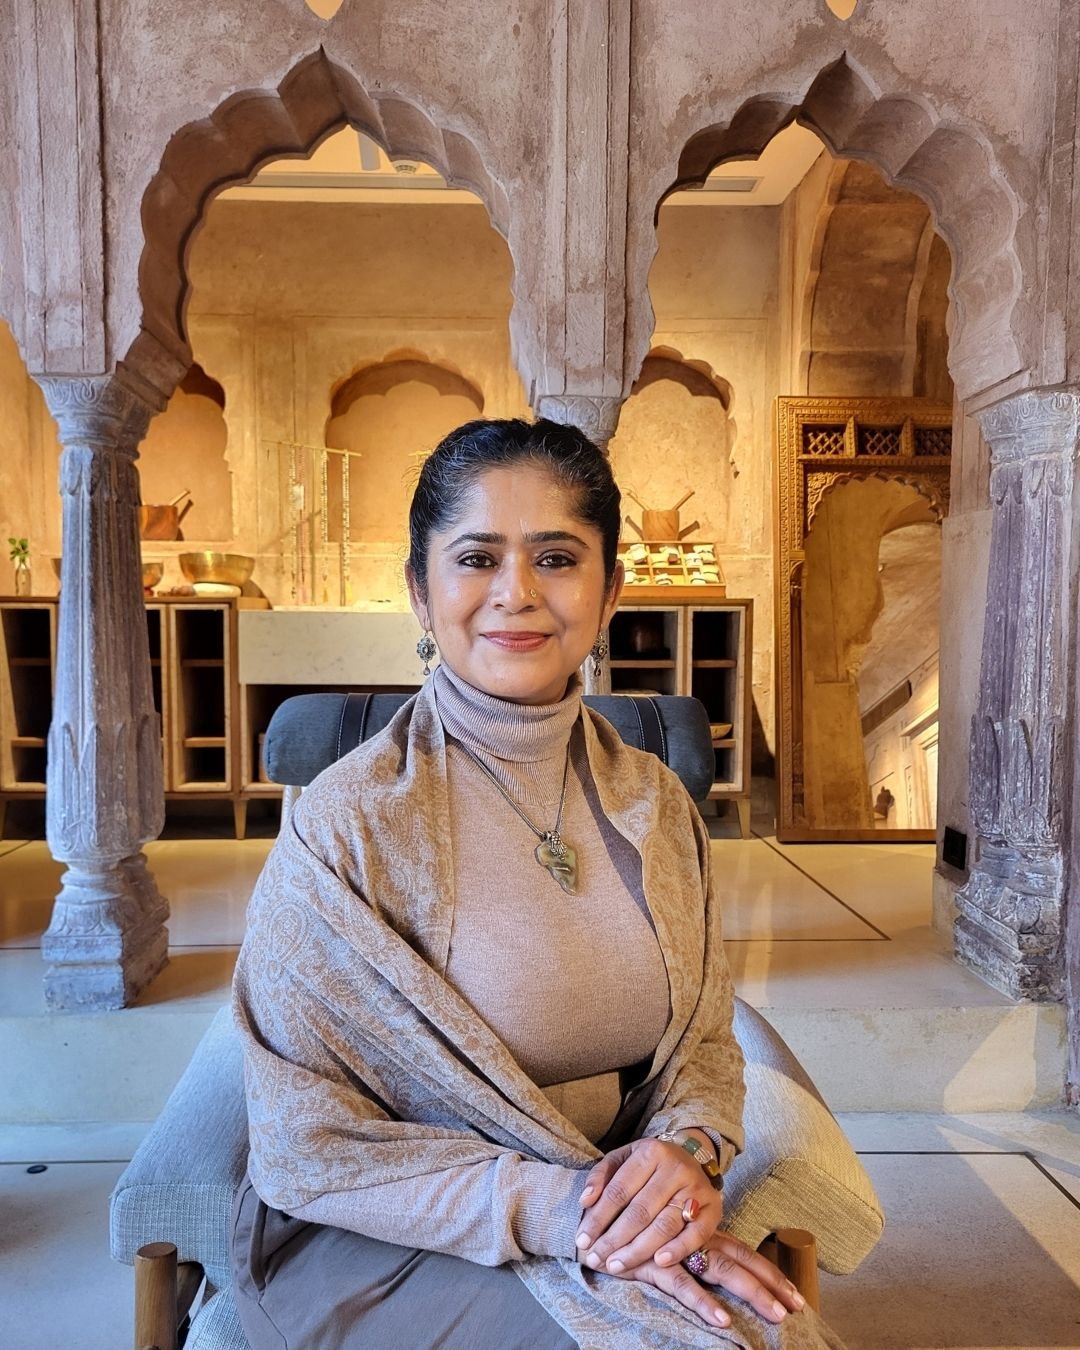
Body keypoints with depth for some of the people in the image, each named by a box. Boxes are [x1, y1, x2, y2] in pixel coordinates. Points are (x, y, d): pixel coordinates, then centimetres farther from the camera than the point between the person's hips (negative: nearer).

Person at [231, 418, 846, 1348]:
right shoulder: (349, 826, -17)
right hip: (385, 1247, -4)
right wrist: (550, 1207, -23)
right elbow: (307, 1150, -13)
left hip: (626, 1224, 5)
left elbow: (705, 1043, 6)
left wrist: (687, 1149, -16)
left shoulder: (655, 805, -2)